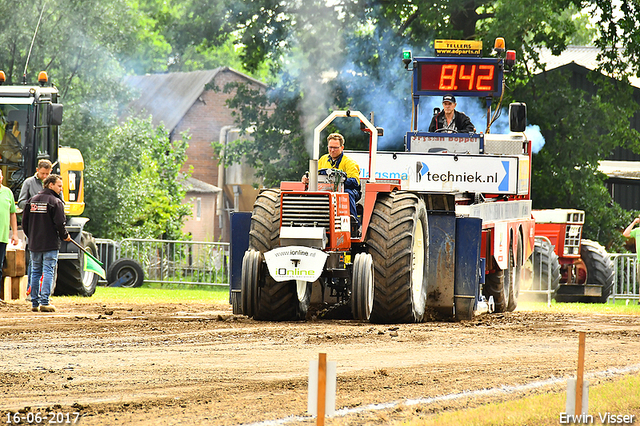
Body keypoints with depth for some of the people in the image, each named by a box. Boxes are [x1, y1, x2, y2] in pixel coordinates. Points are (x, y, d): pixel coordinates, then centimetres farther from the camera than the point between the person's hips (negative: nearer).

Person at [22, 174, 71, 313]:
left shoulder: (32, 201, 8)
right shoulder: (55, 202, -11)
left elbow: (24, 222, 9)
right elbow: (60, 223, -15)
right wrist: (65, 236, 3)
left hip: (34, 244, 5)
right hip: (50, 244, -5)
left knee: (35, 272, 13)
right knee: (48, 272, -3)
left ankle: (35, 303, 13)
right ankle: (44, 303, -8)